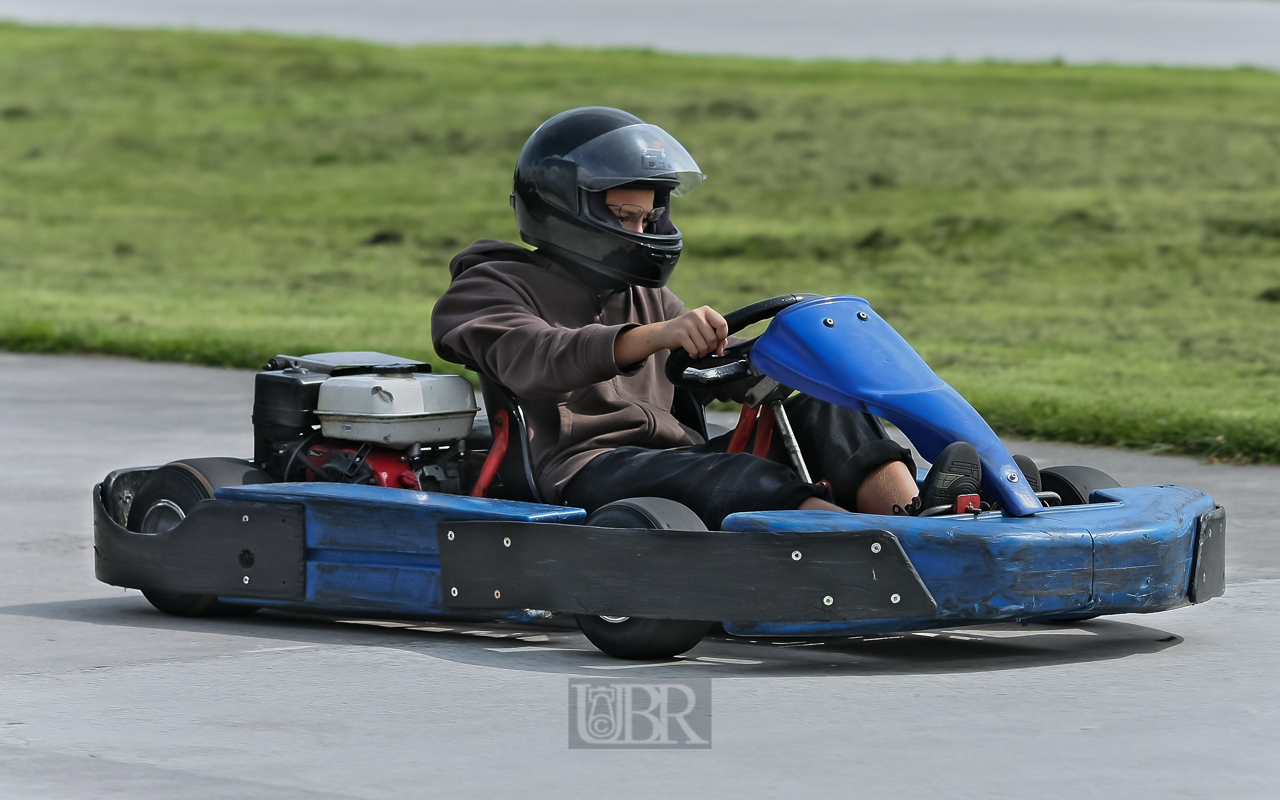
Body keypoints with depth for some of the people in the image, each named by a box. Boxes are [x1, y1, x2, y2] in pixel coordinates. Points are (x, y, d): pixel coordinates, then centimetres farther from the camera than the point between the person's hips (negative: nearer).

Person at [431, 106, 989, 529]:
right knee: (739, 479, -36)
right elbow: (538, 363, -17)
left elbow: (733, 368, 23)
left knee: (825, 413, -15)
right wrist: (658, 334, -34)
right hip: (585, 472, -7)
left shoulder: (643, 296, 29)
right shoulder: (492, 288, 5)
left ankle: (916, 518, -42)